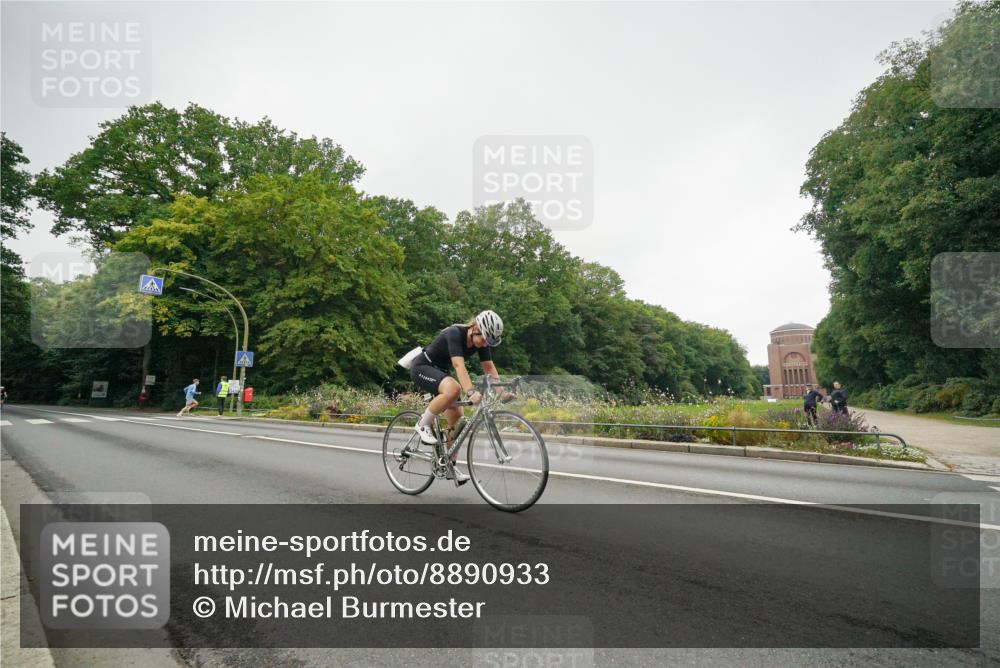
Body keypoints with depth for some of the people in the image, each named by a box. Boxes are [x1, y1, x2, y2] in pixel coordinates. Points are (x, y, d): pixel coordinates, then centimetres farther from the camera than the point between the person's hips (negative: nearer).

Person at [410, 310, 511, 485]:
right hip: (422, 368, -7)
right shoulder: (454, 334, -30)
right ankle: (423, 424, -16)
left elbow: (489, 368, -8)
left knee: (457, 417, -4)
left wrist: (502, 392, -20)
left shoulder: (482, 341, -8)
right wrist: (471, 392, -52)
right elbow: (459, 365, -41)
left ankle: (450, 466, 8)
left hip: (441, 372, 8)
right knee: (453, 389, -36)